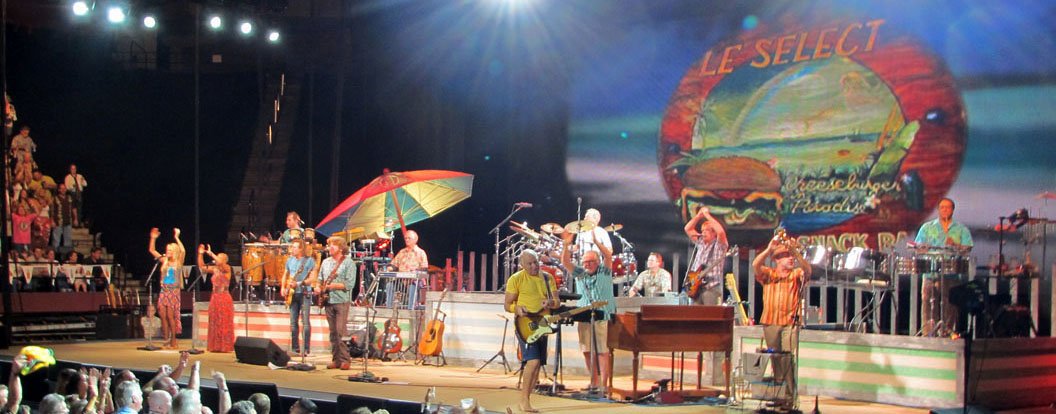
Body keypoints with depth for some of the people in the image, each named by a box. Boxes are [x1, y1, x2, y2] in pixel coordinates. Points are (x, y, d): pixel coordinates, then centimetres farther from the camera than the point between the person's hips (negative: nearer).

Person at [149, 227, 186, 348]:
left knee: (171, 316, -7)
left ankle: (173, 340, -1)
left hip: (173, 291, -5)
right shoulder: (164, 261, 12)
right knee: (163, 316, 1)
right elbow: (152, 250, 13)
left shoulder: (178, 262, 0)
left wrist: (176, 238, -19)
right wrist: (153, 238, 2)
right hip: (164, 291, 5)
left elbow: (183, 251, -19)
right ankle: (166, 340, 7)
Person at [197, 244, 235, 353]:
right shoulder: (214, 269, 11)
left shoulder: (227, 268, -6)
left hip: (224, 299, -7)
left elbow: (220, 263, -26)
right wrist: (200, 254, 2)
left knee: (224, 323, -5)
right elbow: (202, 267, 12)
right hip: (215, 298, 7)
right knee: (215, 323, 7)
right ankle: (216, 346, 12)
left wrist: (211, 253, -22)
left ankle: (225, 346, -2)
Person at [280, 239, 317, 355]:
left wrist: (298, 283, -18)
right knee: (293, 322, 4)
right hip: (292, 293, 5)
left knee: (305, 321, -9)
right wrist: (283, 287, 7)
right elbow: (285, 275, 22)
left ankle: (306, 349, -7)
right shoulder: (290, 260, 13)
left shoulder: (309, 261, -4)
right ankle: (295, 348, 8)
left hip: (304, 293, -5)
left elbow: (312, 278, -9)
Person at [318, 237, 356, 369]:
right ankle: (336, 359, 10)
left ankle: (345, 360, -6)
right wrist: (320, 288, 1)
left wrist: (331, 286, -16)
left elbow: (349, 284, -12)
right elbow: (320, 280, 23)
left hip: (342, 302, -6)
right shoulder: (326, 262, 16)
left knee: (340, 333, -11)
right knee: (333, 332, 7)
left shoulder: (349, 264, -4)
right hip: (328, 301, 6)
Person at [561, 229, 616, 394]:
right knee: (587, 352, 5)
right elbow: (566, 262, 4)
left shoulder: (604, 272, 5)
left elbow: (608, 256, -12)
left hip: (603, 318, -4)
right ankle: (594, 382, 16)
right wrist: (567, 245, -10)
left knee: (602, 352, -8)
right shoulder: (580, 274, 15)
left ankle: (604, 384, -8)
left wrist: (596, 242, -22)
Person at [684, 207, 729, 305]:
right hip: (696, 287, 7)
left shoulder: (719, 245, 0)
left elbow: (721, 232, -20)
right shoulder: (700, 243, 20)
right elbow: (687, 229, 19)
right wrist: (699, 215, 8)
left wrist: (707, 215, -13)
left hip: (712, 287, -7)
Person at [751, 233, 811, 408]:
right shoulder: (768, 274, 10)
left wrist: (796, 252, -27)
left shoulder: (796, 275, 8)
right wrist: (769, 249, -23)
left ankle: (789, 396, -12)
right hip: (770, 323, 2)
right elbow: (755, 265, -9)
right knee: (775, 359, 6)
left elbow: (807, 269, -13)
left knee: (788, 359, -12)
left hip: (790, 323, -2)